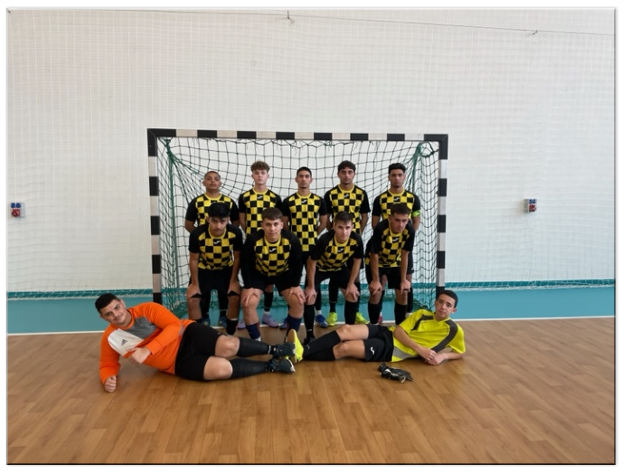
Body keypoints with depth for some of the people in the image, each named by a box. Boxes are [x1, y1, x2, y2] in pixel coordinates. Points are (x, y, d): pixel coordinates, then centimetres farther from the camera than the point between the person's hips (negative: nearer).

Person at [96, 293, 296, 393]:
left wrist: (147, 350, -24)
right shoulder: (109, 339, 1)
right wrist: (107, 378, -11)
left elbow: (174, 325, -15)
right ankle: (271, 366, -9)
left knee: (228, 346, -31)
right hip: (178, 363, 1)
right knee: (221, 369, -27)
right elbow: (107, 365, 14)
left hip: (187, 335, -1)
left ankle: (274, 349, -6)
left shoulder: (146, 309, -7)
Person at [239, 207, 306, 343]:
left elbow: (297, 263, -12)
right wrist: (249, 286, -19)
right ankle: (256, 340, 4)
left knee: (298, 302, -15)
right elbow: (245, 263, -17)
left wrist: (295, 285, -14)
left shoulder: (291, 239, -27)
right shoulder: (253, 240, -30)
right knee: (248, 303, -19)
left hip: (283, 273, 1)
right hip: (259, 273, -1)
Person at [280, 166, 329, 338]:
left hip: (313, 247, 0)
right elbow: (284, 225, 5)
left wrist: (312, 235, 2)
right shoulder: (288, 201, 1)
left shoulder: (319, 200, 3)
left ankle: (318, 313, 22)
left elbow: (323, 223, 8)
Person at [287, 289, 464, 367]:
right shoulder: (421, 314, 12)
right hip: (386, 333, 4)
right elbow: (398, 330, 4)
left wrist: (442, 356, -8)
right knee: (346, 330, -23)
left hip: (393, 350, -4)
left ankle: (301, 355, -18)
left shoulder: (454, 330, 5)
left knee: (343, 348, -21)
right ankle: (302, 349, -24)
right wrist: (419, 347, -12)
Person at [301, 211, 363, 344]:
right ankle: (309, 335, 4)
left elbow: (357, 261, -10)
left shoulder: (357, 240, -30)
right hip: (319, 268, -3)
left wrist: (351, 284, -6)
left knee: (353, 295, -1)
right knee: (309, 298, -12)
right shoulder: (325, 240, -38)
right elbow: (311, 262, -24)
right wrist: (311, 286, -17)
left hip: (340, 268, 3)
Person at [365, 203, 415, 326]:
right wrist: (376, 280, -21)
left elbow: (404, 255, -15)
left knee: (403, 292, -3)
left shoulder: (409, 231, -27)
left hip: (394, 262, 3)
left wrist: (403, 280, -11)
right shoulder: (380, 229, -36)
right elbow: (374, 256, -26)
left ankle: (400, 325, 14)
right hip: (375, 261, -3)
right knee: (376, 292, -12)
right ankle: (374, 324, 7)